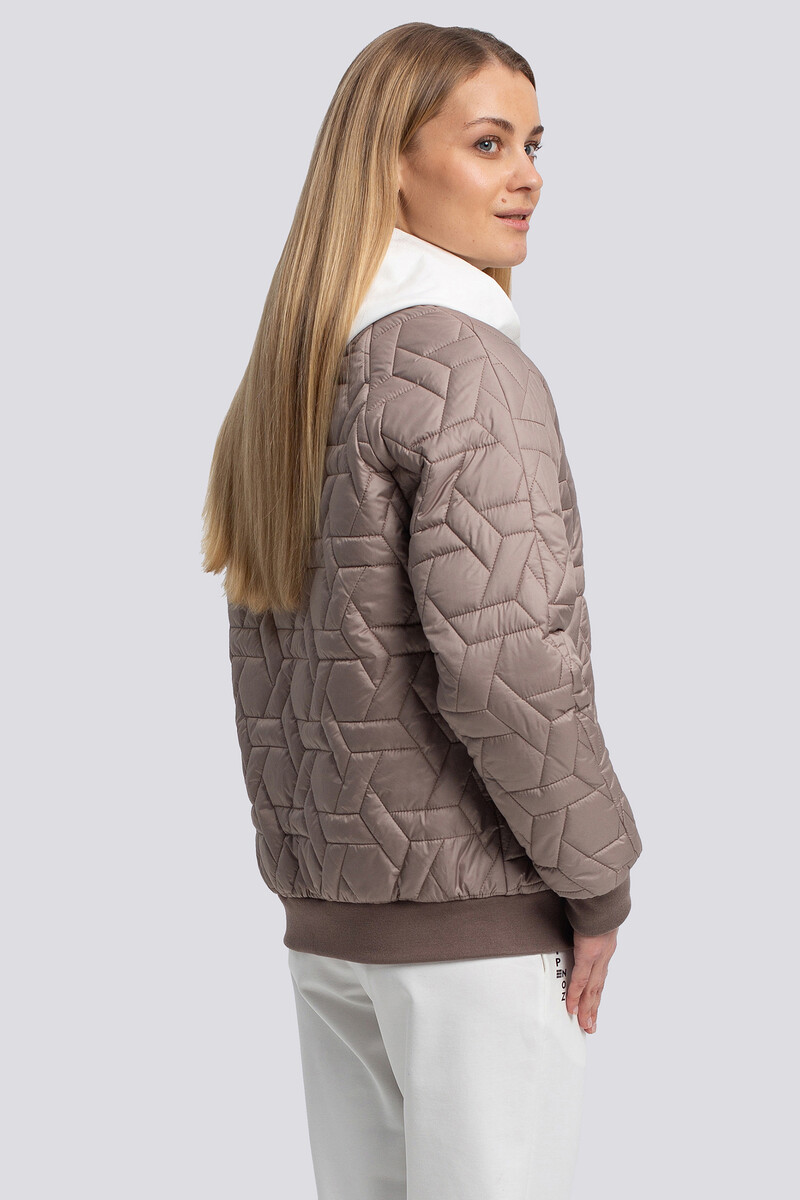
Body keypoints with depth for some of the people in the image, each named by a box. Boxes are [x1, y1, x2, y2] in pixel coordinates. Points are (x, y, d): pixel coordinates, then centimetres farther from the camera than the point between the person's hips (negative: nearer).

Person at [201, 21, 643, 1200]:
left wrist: (303, 857, 18)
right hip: (475, 918, -8)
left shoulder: (291, 374, 12)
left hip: (325, 913, 8)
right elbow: (500, 654, -22)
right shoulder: (465, 362, -14)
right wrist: (599, 879, -11)